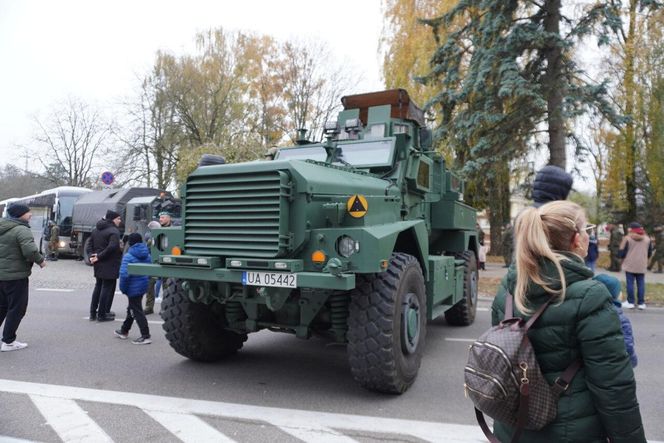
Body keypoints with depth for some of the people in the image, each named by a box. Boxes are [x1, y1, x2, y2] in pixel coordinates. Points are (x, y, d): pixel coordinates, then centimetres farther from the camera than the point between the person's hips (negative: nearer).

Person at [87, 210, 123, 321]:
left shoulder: (96, 230, 14)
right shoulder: (114, 231, -15)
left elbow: (90, 245, 12)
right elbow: (112, 247, -28)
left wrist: (92, 256, 0)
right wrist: (99, 256, -19)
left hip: (98, 265, 9)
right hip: (110, 265, -9)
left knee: (98, 287, 19)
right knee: (107, 288, 0)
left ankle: (93, 313, 23)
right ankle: (102, 314, 4)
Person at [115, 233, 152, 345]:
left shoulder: (128, 256, -18)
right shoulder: (147, 255, 6)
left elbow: (124, 274, -25)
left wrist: (123, 288, -13)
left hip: (133, 288, -8)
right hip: (143, 285, 8)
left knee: (136, 311, -1)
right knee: (131, 309, 23)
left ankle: (146, 336, -1)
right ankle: (124, 331, 39)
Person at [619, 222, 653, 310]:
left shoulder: (627, 238, -9)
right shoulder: (647, 239, 5)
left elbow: (622, 253, -8)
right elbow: (650, 253, 12)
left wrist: (622, 256, 14)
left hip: (630, 265, -3)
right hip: (641, 266, 3)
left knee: (630, 283, 2)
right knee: (641, 284, 7)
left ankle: (630, 302, 5)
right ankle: (641, 303, 10)